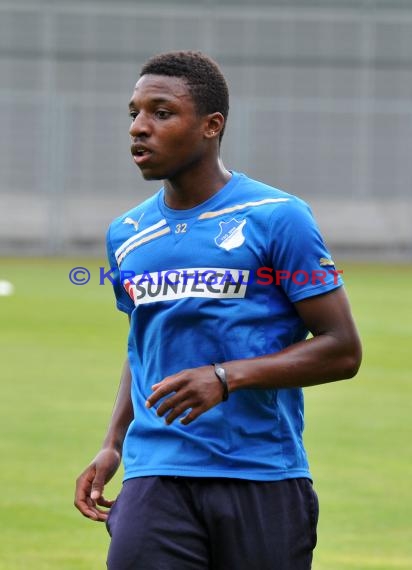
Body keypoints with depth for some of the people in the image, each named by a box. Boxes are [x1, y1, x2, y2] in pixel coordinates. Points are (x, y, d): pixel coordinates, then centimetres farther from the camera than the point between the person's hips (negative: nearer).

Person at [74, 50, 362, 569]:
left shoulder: (278, 218, -4)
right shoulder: (125, 235, 13)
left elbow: (342, 350, -5)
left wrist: (226, 377, -16)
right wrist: (112, 445, 12)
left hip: (264, 480, -3)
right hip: (156, 478, 3)